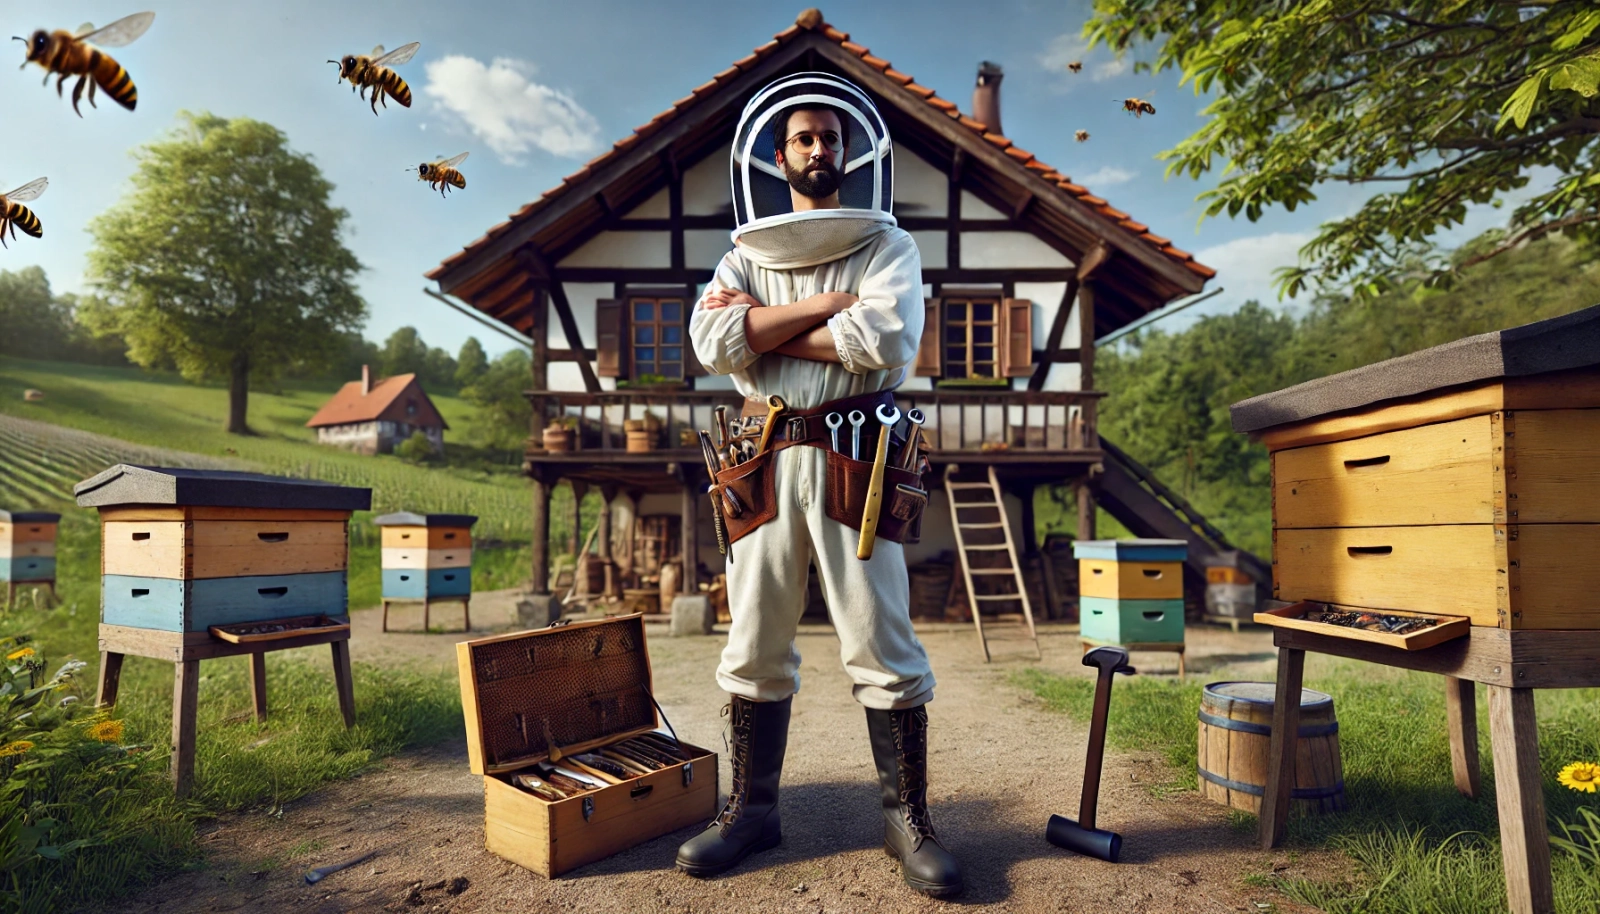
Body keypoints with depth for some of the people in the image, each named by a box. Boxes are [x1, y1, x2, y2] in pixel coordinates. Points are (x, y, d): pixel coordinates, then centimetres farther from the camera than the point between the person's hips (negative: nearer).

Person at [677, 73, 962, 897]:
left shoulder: (887, 247, 8)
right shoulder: (744, 256, 15)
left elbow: (888, 340, -12)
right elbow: (713, 343, -5)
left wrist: (762, 327, -6)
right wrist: (831, 303, -9)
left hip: (854, 458, -2)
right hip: (764, 461, 3)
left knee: (882, 646, 0)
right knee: (754, 643, 7)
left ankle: (907, 817, 15)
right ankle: (751, 809, 22)